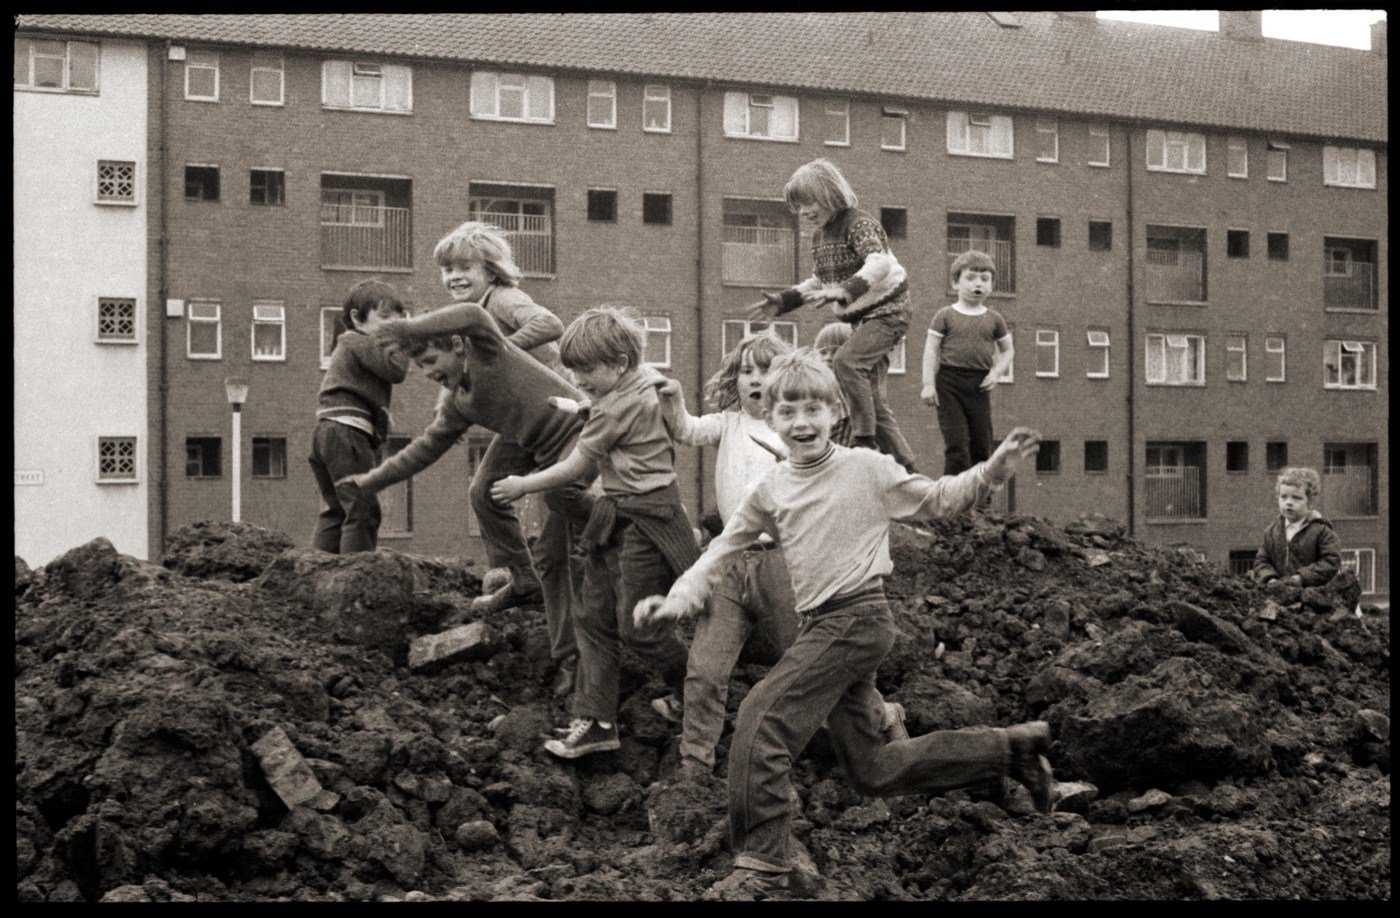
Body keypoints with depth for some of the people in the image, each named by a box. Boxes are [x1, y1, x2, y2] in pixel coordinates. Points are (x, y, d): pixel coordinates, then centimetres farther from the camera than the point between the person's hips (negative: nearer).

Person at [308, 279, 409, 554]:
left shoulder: (347, 345, 27)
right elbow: (396, 369, -14)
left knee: (334, 510, 13)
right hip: (347, 431, -11)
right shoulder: (360, 342, -5)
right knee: (362, 509, -10)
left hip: (326, 430, 11)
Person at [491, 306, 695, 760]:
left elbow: (573, 467, -10)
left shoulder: (617, 407, -18)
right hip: (617, 517, 10)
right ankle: (595, 720, 7)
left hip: (645, 521, -10)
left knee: (637, 625, -4)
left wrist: (523, 485, 3)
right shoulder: (649, 381, 7)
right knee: (593, 617, 5)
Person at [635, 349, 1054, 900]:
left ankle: (763, 867, -10)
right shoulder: (770, 491, 11)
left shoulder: (868, 469, -2)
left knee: (761, 719, -18)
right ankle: (1009, 748, 25)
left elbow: (935, 500, 8)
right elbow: (723, 551, 14)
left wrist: (992, 471, -6)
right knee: (872, 772, 11)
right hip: (821, 627, 7)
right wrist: (678, 600, 0)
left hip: (858, 617, -7)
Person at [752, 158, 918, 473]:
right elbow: (822, 281, 23)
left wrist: (846, 290, -53)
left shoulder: (858, 223, -19)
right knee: (871, 397, 8)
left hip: (887, 311, -9)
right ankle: (903, 464, 16)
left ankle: (864, 441, -28)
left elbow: (880, 263, -38)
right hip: (859, 317, 9)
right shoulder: (819, 235, 7)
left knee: (846, 360, -31)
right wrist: (783, 301, 15)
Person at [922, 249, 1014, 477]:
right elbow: (931, 349, -2)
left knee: (982, 445, 7)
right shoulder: (945, 316, 1)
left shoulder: (994, 319, 9)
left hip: (979, 385, 3)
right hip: (949, 383, -3)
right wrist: (928, 384, -10)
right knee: (956, 443, -8)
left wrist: (996, 372, -2)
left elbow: (1008, 350, 17)